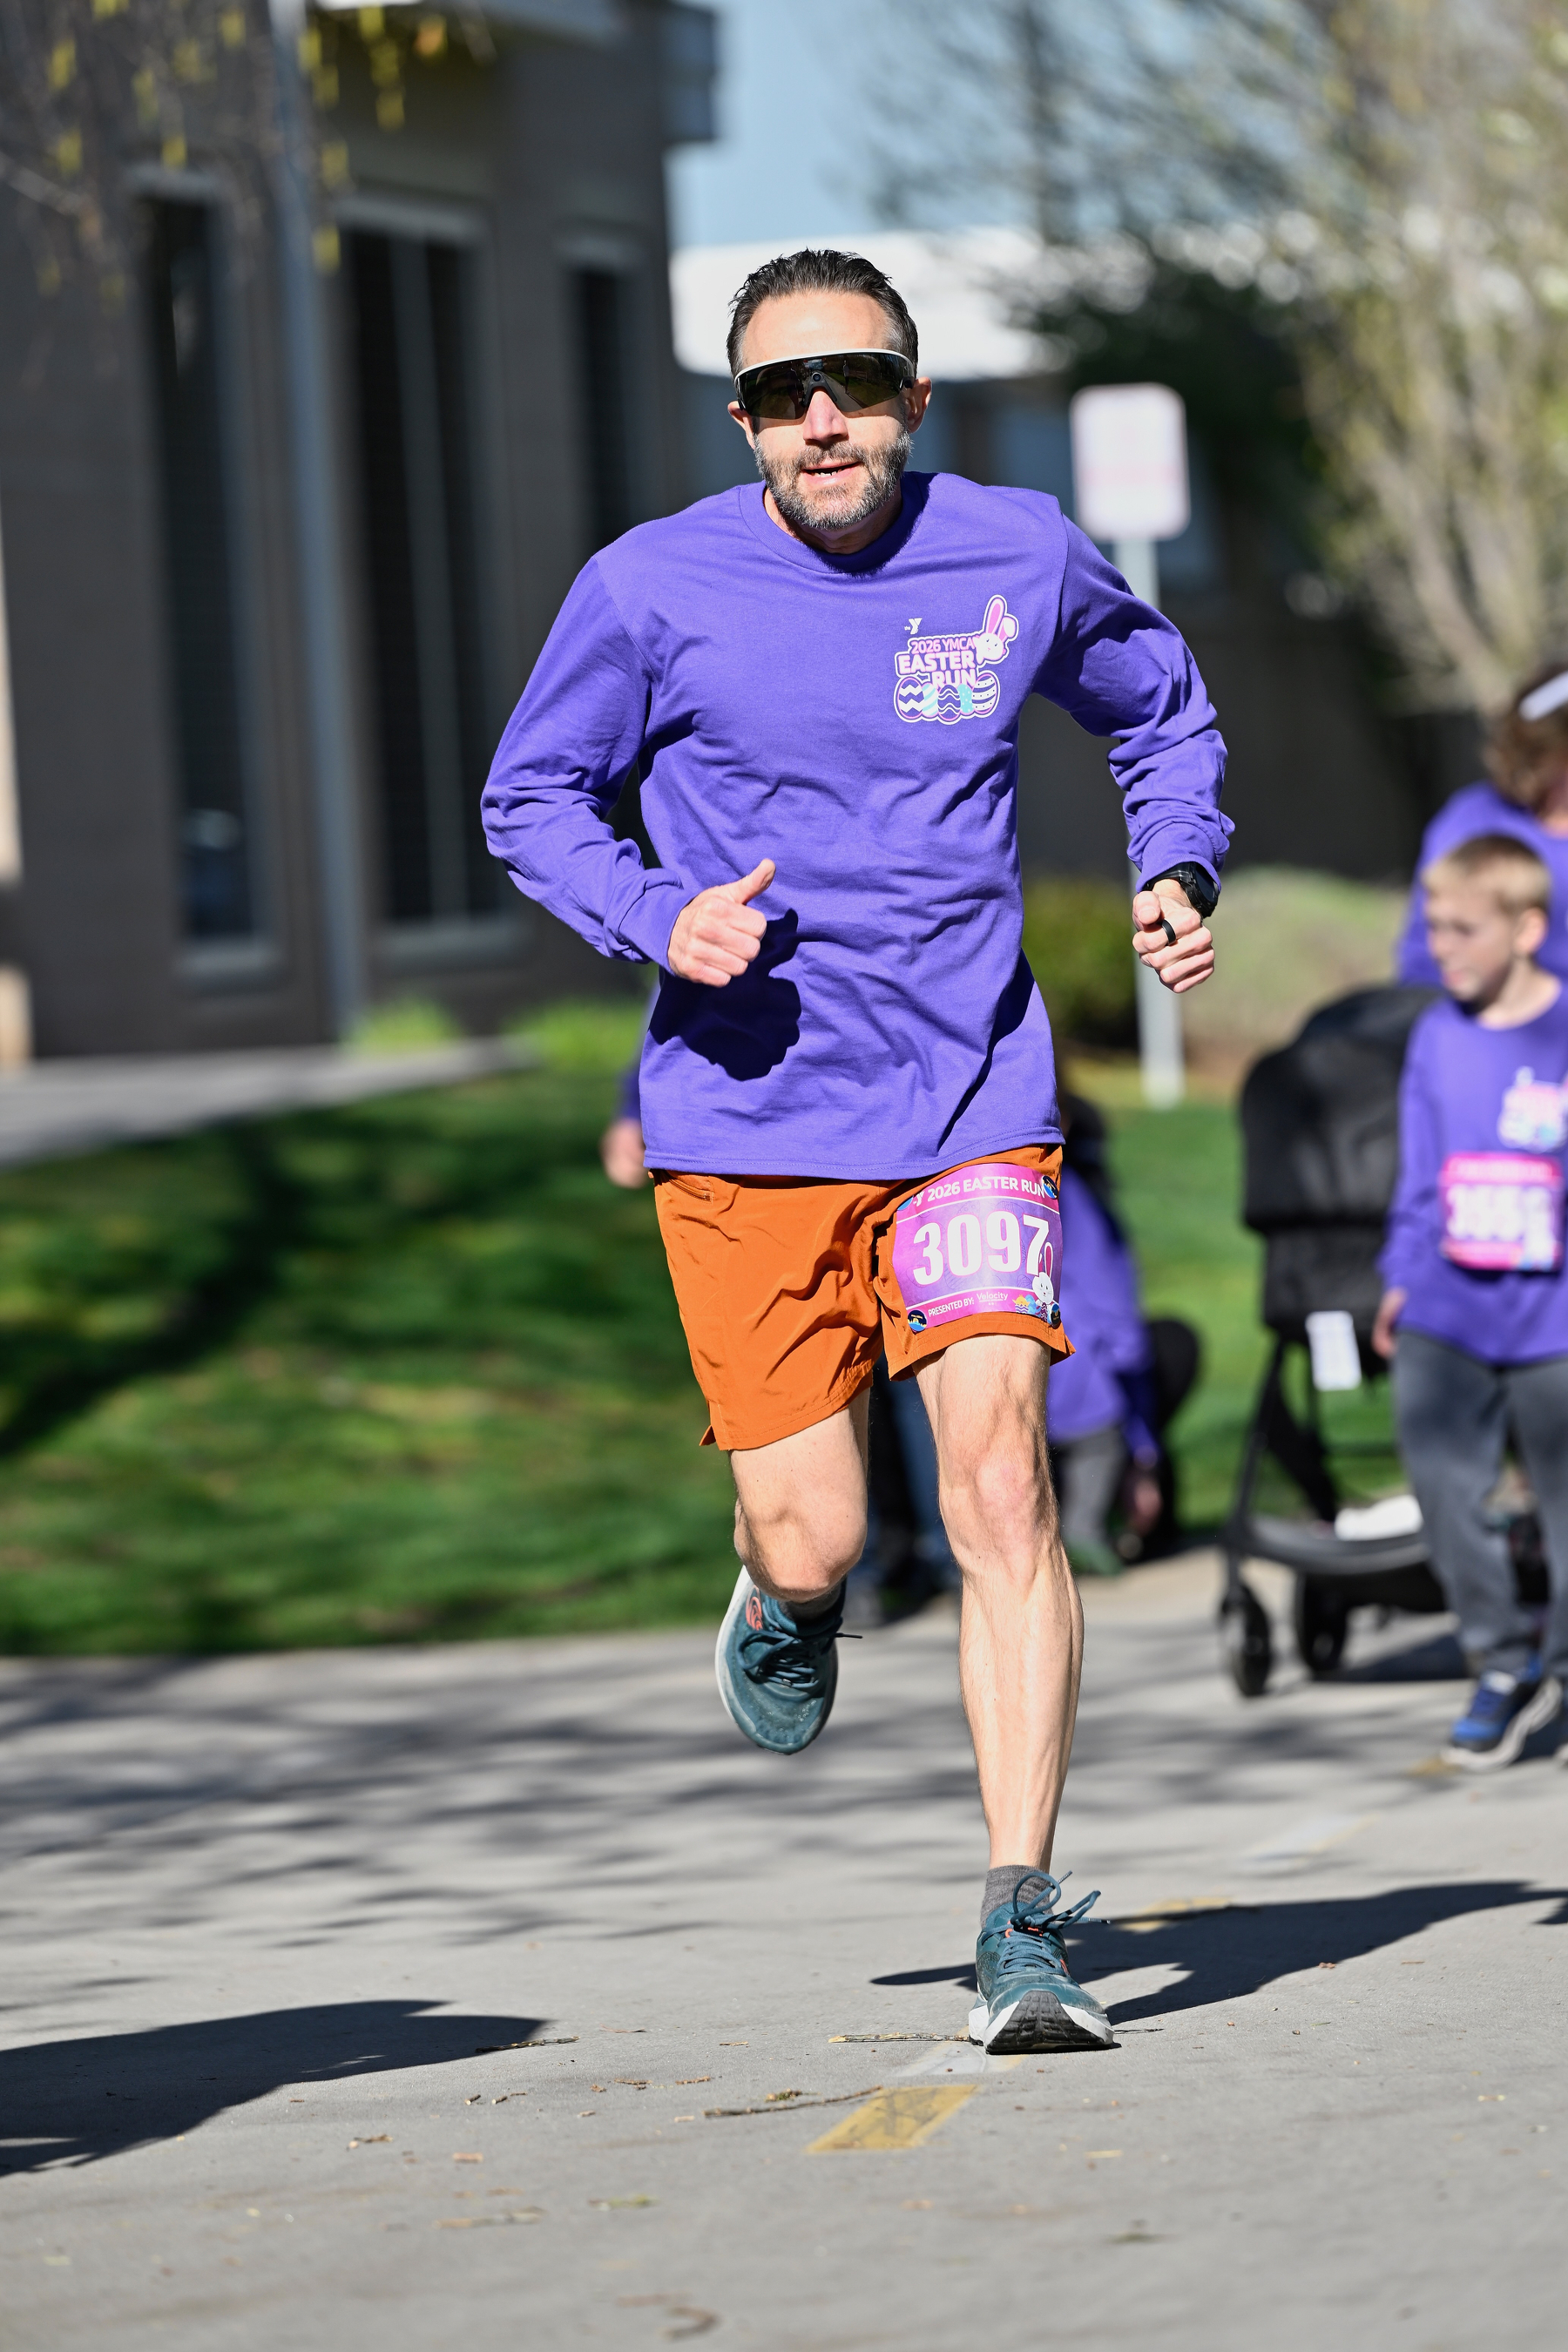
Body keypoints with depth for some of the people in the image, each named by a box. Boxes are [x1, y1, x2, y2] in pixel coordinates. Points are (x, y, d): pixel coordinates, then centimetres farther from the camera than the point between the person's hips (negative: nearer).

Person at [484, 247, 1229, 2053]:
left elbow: (1159, 707, 20)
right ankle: (780, 1601, 40)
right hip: (745, 1124, 0)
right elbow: (531, 799, 8)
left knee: (1000, 1481, -15)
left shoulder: (1020, 559, 0)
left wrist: (1177, 872, 2)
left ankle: (1022, 1936, -11)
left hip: (969, 1107, 0)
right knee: (816, 1544, -1)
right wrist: (658, 920, -11)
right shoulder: (650, 590, -5)